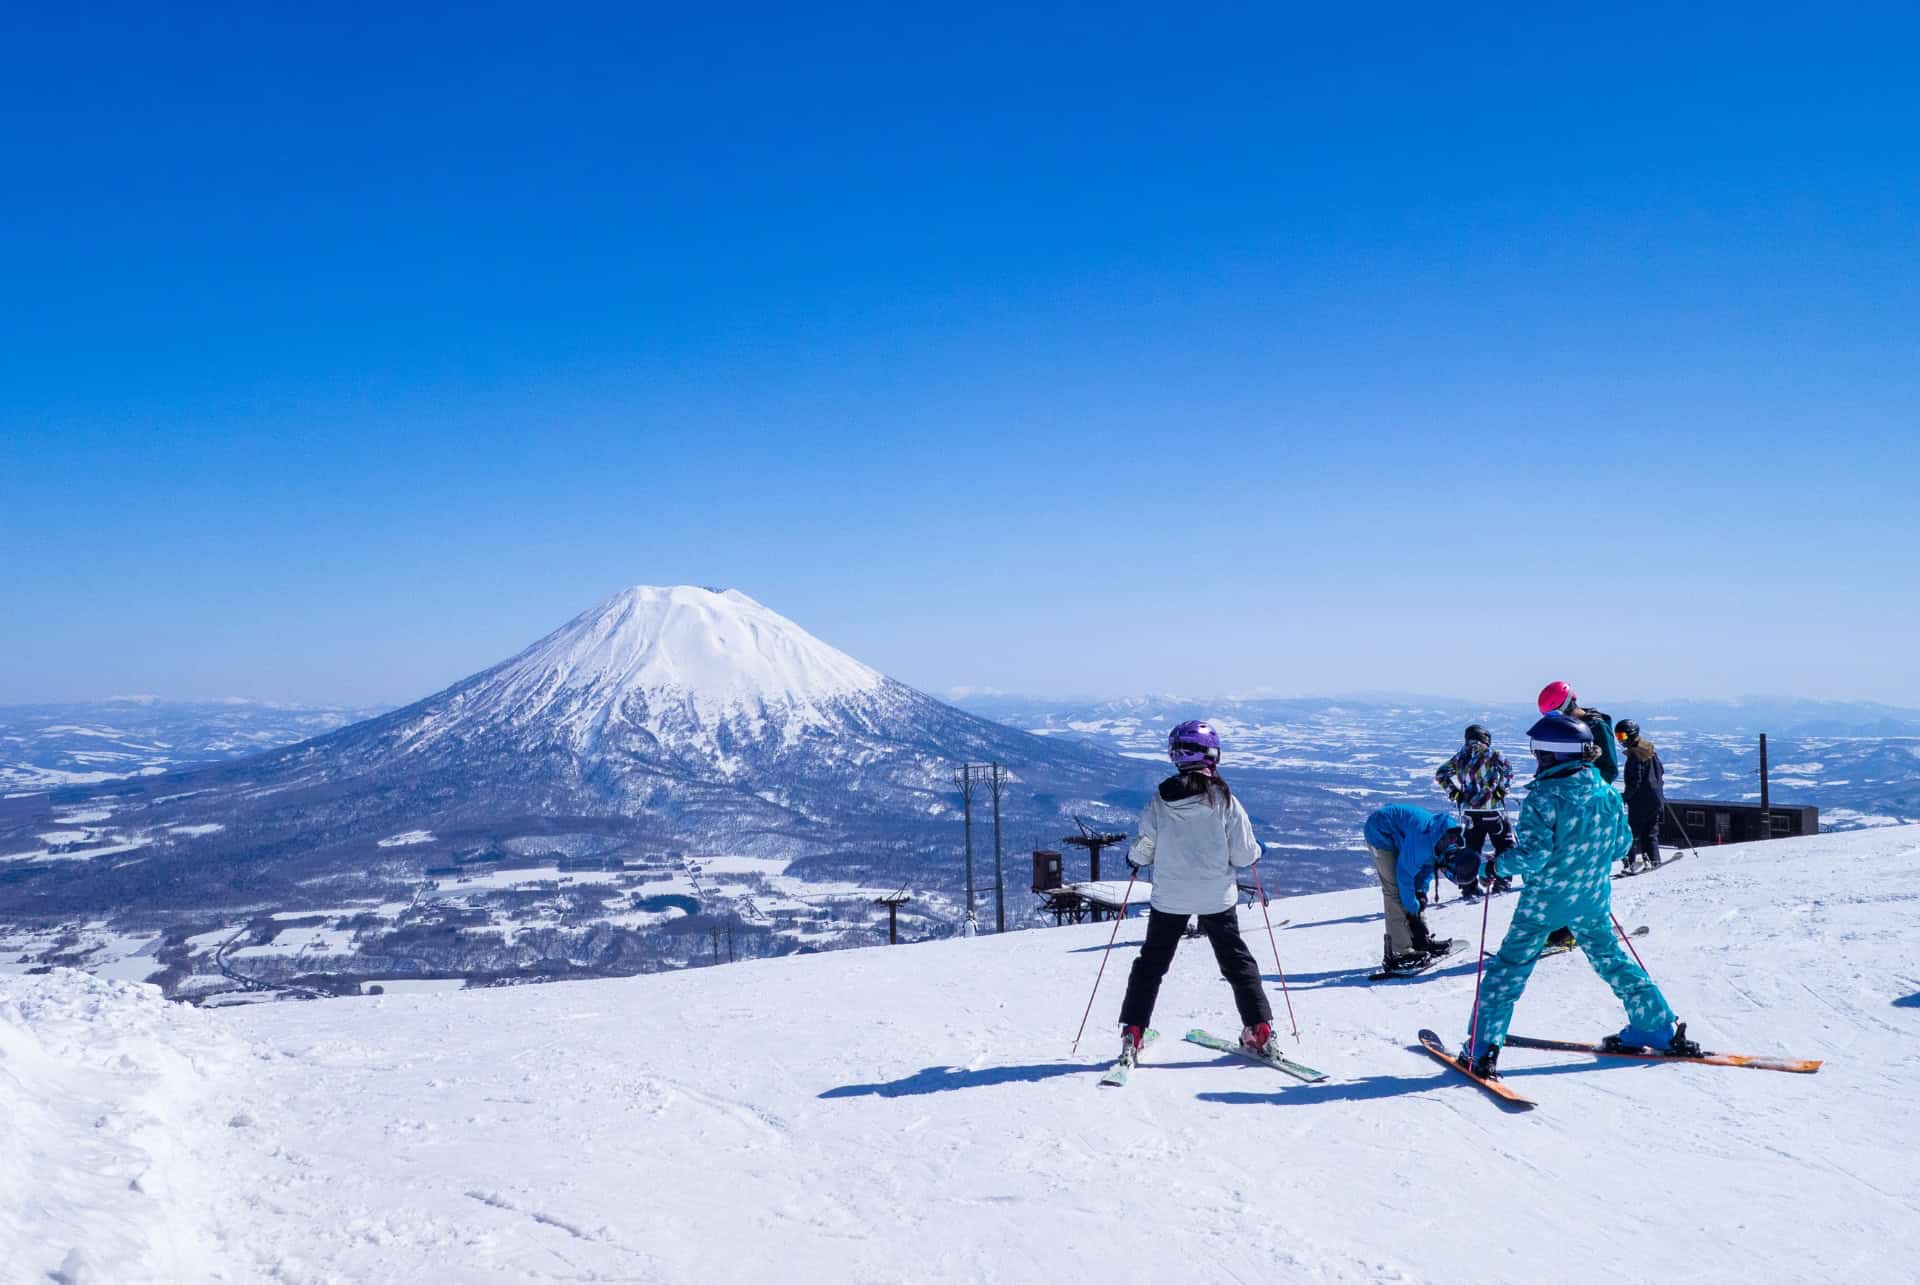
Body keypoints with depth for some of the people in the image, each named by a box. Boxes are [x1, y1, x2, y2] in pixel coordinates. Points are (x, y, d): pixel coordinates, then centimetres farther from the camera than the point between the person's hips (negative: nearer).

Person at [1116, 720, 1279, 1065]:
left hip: (1169, 898, 1)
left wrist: (1133, 858, 19)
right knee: (1237, 961, 17)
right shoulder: (1224, 801, -12)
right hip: (1217, 898, 0)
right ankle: (1260, 1030, 16)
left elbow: (1142, 852, -3)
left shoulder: (1159, 802, -9)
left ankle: (1132, 1034, 11)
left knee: (1151, 962, 14)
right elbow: (1243, 855, -8)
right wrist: (1256, 851, 15)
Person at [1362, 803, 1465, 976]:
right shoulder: (1422, 839, -36)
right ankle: (1399, 953, -14)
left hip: (1399, 835, 9)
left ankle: (1420, 939, 21)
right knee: (1396, 890, -14)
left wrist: (1421, 891, -4)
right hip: (1380, 832, -9)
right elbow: (1405, 873, -27)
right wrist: (1412, 908, -17)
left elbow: (1428, 862, 7)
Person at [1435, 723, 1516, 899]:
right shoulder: (1491, 754, -4)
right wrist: (1500, 790, -2)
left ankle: (1469, 886, 8)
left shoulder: (1460, 756, 5)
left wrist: (1454, 792, 5)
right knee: (1504, 845, 13)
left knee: (1471, 847, 10)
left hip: (1469, 810, 4)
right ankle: (1500, 881, 11)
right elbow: (1508, 772, -9)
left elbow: (1440, 773, 6)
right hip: (1492, 808, -4)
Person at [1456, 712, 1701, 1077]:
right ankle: (1661, 1028, 31)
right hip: (1592, 900, 5)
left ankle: (1482, 1048, 0)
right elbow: (1622, 843, 9)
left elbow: (1534, 854, -23)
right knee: (1611, 958, 24)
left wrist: (1499, 863, -6)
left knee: (1509, 968, 2)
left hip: (1545, 899, -5)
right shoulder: (1607, 793, -1)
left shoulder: (1544, 796, -20)